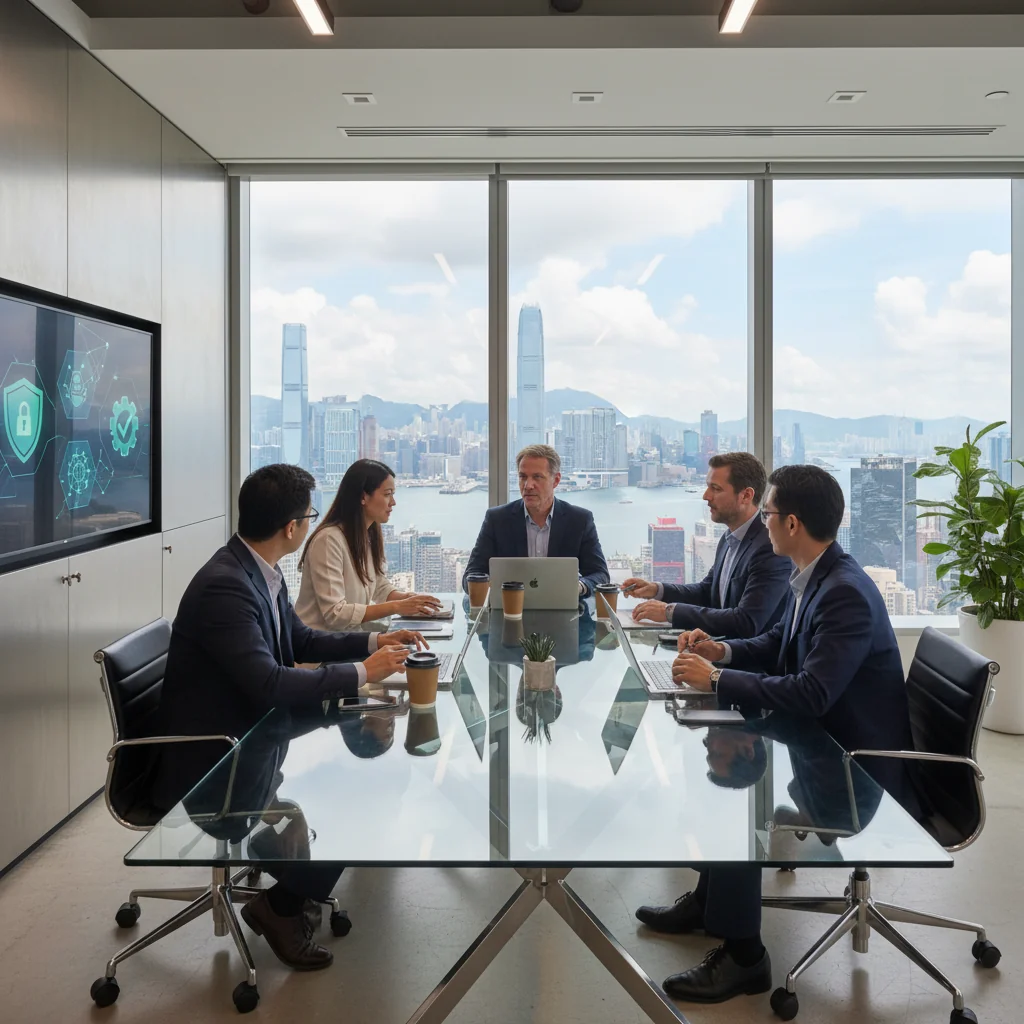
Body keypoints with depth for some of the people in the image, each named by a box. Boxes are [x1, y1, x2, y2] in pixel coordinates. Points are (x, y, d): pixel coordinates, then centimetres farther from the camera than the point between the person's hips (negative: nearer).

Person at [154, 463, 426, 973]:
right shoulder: (224, 586, -27)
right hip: (209, 763, -10)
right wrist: (362, 673, -24)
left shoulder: (260, 571, 2)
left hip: (249, 736, 10)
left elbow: (301, 640, 16)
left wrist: (374, 640, 4)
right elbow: (271, 683, -33)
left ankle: (299, 886, 22)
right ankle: (280, 906, 9)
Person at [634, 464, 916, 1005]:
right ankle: (710, 900, 28)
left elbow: (810, 695, -33)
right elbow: (776, 645, 18)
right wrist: (724, 651, -2)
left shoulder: (846, 594, -27)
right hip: (827, 741, 10)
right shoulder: (813, 578, 3)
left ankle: (742, 957, -2)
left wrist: (716, 679, -24)